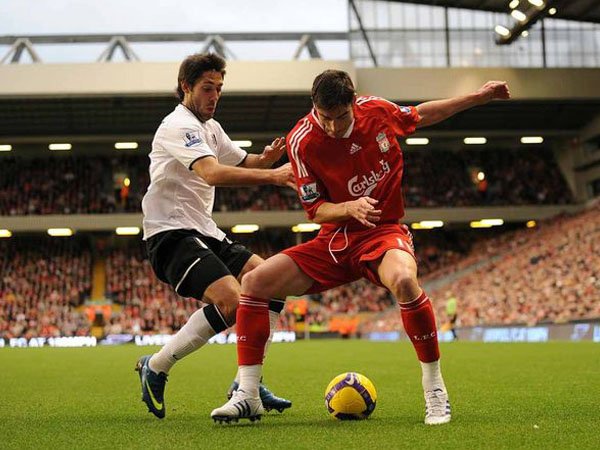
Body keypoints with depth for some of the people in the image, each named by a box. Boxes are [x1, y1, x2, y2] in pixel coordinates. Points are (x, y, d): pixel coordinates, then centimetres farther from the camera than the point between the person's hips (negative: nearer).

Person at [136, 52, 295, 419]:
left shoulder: (211, 127, 18)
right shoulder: (179, 126, -13)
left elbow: (242, 162, 25)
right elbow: (212, 173, -30)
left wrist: (266, 158, 1)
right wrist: (272, 176, -37)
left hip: (204, 232, 10)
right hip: (171, 234, -10)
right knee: (232, 300, -27)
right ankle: (154, 369, -11)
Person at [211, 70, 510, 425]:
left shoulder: (376, 110, -7)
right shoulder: (302, 141, -13)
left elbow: (420, 116, 16)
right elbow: (316, 211, -6)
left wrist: (479, 96, 18)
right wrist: (350, 208, -27)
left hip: (384, 230, -1)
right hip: (335, 240, 2)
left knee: (404, 281, -38)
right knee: (254, 282, -14)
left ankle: (435, 391, -19)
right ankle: (248, 396, -6)